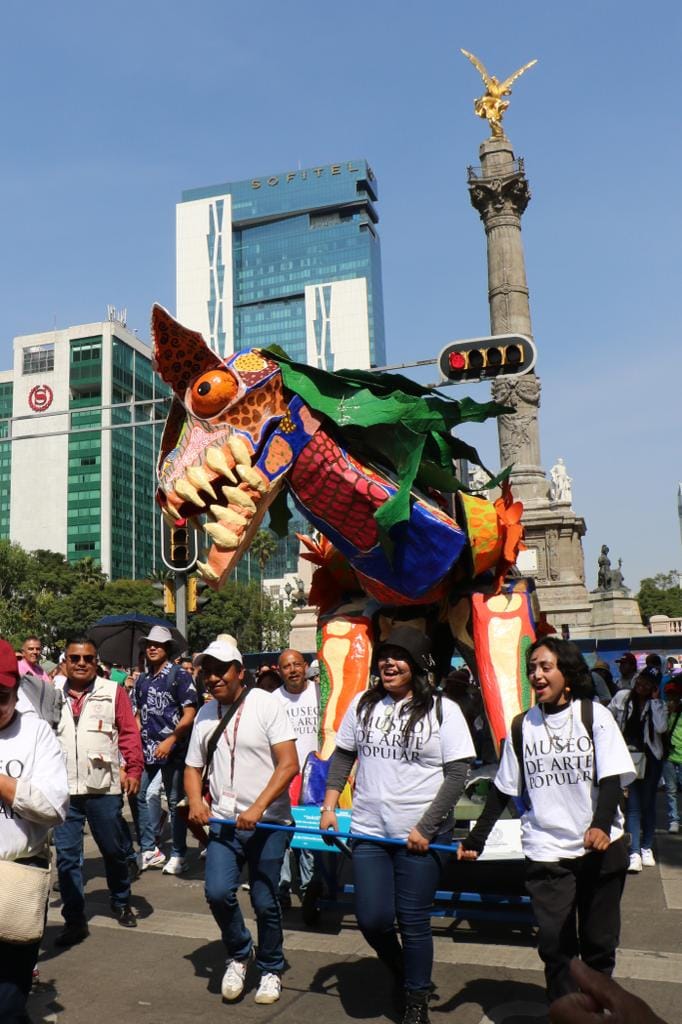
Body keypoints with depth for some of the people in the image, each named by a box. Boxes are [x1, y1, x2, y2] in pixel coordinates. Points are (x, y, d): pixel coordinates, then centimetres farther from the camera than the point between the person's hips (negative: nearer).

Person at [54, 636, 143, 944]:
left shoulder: (113, 692, -2)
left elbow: (129, 733, -4)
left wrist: (133, 769, -13)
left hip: (103, 788, -1)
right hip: (63, 790, 2)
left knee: (114, 850, 13)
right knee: (66, 856, 4)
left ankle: (121, 903, 36)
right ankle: (74, 920, 18)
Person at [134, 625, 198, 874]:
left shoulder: (180, 675, -4)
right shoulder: (142, 679, 13)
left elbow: (189, 714, -9)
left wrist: (170, 740, -17)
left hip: (173, 749, -5)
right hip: (146, 749, 6)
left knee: (175, 802, 2)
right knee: (137, 794, 1)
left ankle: (178, 855, 12)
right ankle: (149, 849, 14)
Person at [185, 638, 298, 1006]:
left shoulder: (265, 704, -9)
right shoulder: (205, 714, 8)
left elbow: (289, 764, -14)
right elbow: (193, 767, 16)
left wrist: (257, 808, -21)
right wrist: (195, 801, -4)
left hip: (267, 822, -3)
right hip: (223, 821, 4)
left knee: (265, 902, 4)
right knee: (218, 892, -11)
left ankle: (270, 969, 30)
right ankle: (238, 955, 18)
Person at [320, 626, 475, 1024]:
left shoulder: (443, 710, -7)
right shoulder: (364, 703, 5)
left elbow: (456, 775, -8)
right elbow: (342, 755, 12)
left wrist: (426, 828, -13)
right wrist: (330, 805, 3)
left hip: (422, 836, -3)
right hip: (369, 831, 3)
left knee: (414, 922, 4)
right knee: (372, 919, 6)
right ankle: (402, 975, 37)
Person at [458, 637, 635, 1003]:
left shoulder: (594, 714, -2)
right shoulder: (522, 725, 4)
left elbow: (612, 777, -8)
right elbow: (503, 789, 10)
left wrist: (601, 824, -26)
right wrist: (475, 840, 5)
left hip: (600, 848, -1)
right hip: (546, 852, 1)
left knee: (599, 942, 10)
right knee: (555, 944, -3)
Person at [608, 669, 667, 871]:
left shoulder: (658, 705, -1)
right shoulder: (622, 697, -1)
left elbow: (661, 727, -18)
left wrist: (654, 700, -15)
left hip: (651, 758, 1)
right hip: (628, 757, -1)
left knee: (648, 804, 11)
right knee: (633, 806, -5)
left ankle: (647, 848, 24)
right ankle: (634, 854, -7)